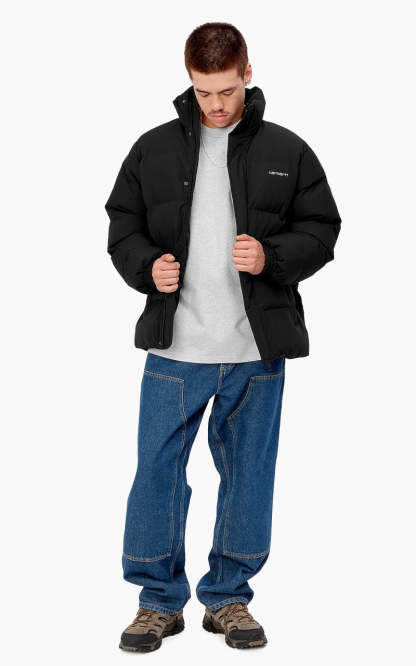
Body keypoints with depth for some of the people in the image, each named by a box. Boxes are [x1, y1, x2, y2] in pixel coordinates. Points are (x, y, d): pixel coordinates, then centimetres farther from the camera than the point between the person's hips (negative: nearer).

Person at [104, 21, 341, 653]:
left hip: (256, 351, 0)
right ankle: (159, 599, 19)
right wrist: (147, 266, -9)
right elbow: (122, 224, 11)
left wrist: (271, 257, -13)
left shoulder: (288, 151, 3)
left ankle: (229, 595, 26)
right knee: (157, 470, 2)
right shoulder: (154, 149, 6)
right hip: (175, 347, 0)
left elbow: (322, 228, 6)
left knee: (248, 473, 9)